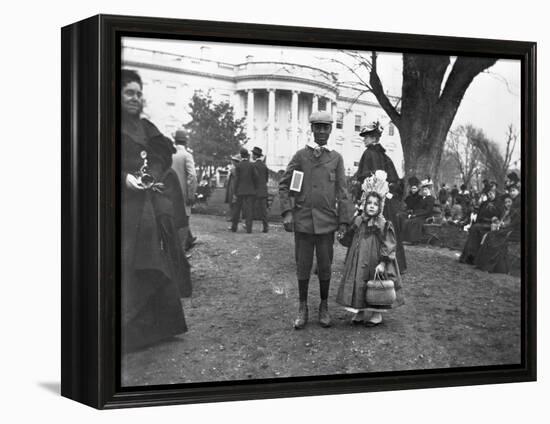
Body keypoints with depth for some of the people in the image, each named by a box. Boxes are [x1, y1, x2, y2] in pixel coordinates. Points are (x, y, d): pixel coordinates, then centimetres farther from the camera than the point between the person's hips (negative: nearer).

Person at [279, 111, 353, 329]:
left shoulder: (336, 158, 5)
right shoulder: (300, 155, 3)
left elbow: (342, 192, 5)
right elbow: (284, 185, 3)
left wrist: (344, 220, 0)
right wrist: (287, 212, -7)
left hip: (326, 221, 1)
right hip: (302, 220, -1)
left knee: (325, 266, 8)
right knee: (303, 266, 6)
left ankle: (324, 307, 22)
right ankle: (303, 308, 19)